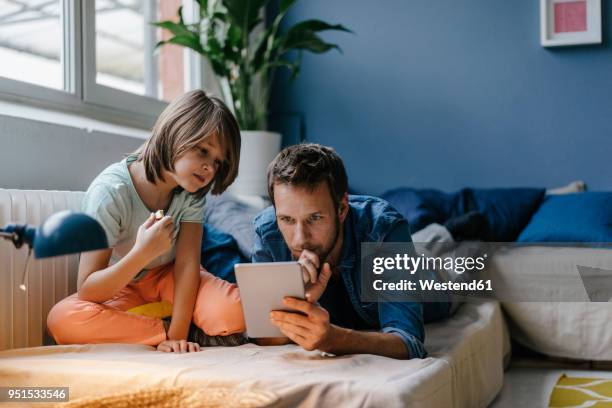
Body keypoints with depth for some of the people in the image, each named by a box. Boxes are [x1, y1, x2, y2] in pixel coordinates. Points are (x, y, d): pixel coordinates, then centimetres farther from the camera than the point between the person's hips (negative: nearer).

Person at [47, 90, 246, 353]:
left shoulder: (191, 189, -13)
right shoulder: (110, 192, -27)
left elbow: (188, 262, -19)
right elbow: (87, 291, -28)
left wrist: (177, 335, -29)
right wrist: (142, 253, -44)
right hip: (119, 288, 0)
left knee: (235, 313, -31)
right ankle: (196, 334, -25)